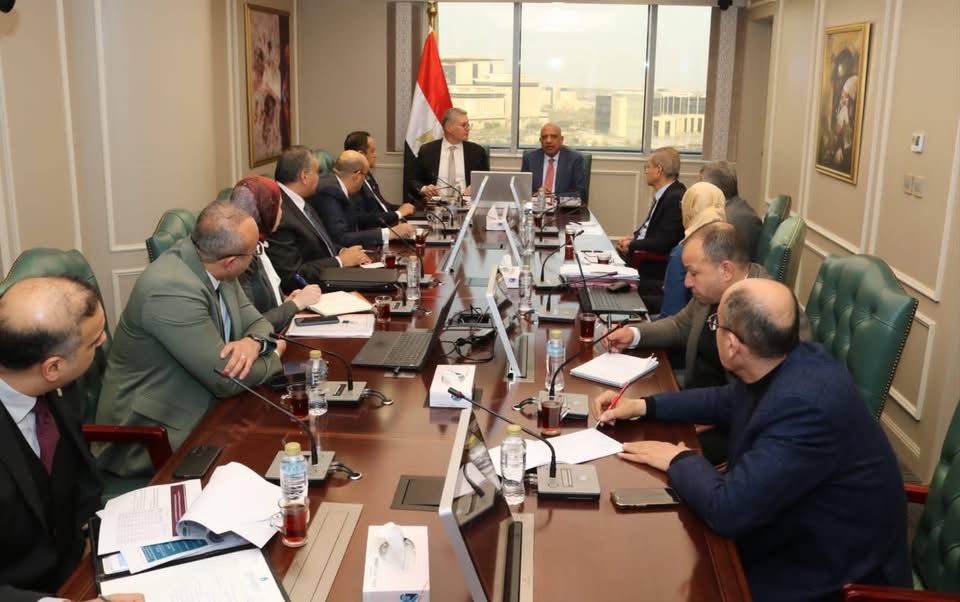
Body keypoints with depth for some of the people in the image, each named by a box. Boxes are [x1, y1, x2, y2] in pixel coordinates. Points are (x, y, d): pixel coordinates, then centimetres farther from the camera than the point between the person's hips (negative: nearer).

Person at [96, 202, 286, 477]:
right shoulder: (171, 289, -28)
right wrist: (275, 355, -8)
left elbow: (257, 322, 6)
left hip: (203, 409, 8)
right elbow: (228, 379, -26)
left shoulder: (210, 265, -3)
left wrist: (254, 342, -17)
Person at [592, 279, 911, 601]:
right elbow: (727, 401, 15)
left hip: (833, 572, -7)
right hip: (802, 533, 8)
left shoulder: (805, 406, -34)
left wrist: (680, 460, -15)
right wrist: (643, 406, 7)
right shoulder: (791, 361, -6)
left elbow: (728, 510, -33)